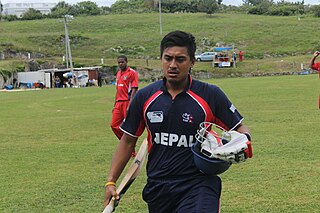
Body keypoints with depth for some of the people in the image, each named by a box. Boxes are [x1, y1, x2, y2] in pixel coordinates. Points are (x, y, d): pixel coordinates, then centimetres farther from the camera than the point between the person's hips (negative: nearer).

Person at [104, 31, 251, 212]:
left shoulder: (210, 95, -4)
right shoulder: (145, 97, 4)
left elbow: (240, 129, 4)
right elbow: (128, 140, 13)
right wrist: (111, 182, 9)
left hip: (198, 186, -3)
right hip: (158, 189, 4)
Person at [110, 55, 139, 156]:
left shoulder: (132, 73, -7)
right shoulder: (118, 74, 17)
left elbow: (134, 89, -13)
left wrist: (130, 105, -21)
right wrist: (115, 105, 20)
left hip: (128, 102, -8)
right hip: (119, 102, 8)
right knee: (114, 125, 3)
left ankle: (132, 152, 6)